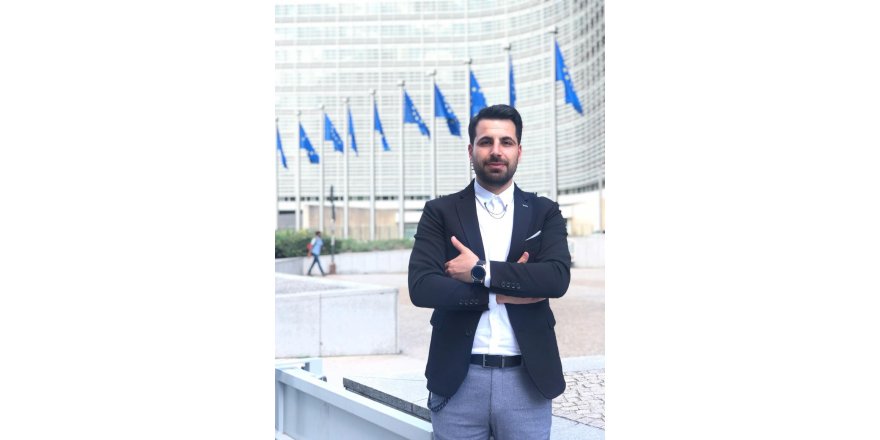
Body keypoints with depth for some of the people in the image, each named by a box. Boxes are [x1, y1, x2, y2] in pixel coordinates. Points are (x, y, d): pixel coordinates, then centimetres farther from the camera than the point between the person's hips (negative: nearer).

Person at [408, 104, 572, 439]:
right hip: (459, 379, -1)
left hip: (527, 380, 1)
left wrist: (481, 271, -14)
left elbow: (558, 278, -10)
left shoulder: (545, 212, 6)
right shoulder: (440, 212, 3)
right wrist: (503, 292, -10)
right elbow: (421, 287, -9)